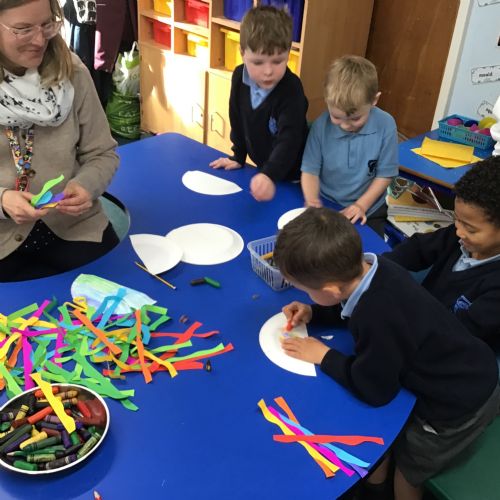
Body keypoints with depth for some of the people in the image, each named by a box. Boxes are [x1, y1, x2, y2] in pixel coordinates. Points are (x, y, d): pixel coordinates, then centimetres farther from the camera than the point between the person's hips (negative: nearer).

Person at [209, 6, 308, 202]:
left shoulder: (292, 90, -30)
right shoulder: (239, 77, -11)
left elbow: (289, 140, -41)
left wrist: (270, 175, -57)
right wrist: (238, 156, 7)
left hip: (290, 177, -5)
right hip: (262, 168, 5)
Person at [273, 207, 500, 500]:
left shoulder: (378, 318, -40)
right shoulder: (372, 268, -16)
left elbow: (374, 390, -23)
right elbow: (355, 306, 9)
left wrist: (324, 356, -12)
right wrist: (313, 313, -2)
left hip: (460, 405, -8)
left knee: (407, 470, 17)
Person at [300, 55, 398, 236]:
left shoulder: (385, 125, -16)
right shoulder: (321, 125, -16)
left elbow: (385, 174, -6)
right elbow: (310, 170, -9)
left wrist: (361, 205, -14)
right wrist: (311, 201, -27)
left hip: (368, 211, 0)